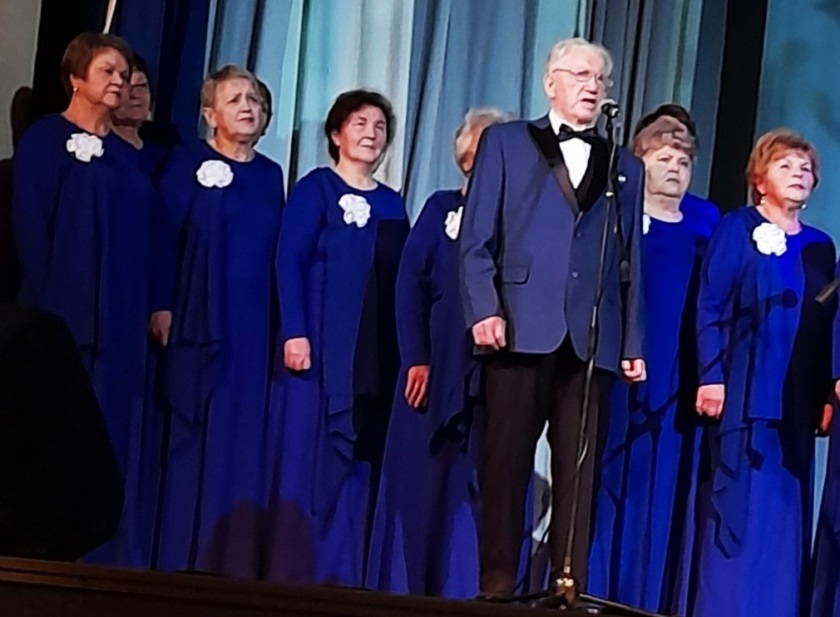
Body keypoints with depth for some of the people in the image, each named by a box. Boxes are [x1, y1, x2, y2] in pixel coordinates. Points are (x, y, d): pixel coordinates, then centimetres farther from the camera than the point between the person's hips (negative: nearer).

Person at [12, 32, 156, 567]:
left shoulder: (128, 156, 19)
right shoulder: (45, 139, 1)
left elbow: (143, 237, 15)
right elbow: (30, 227, -7)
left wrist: (146, 307, 4)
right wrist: (43, 304, -14)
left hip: (121, 318, 6)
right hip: (64, 312, -6)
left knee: (114, 440, 3)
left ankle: (112, 561, 5)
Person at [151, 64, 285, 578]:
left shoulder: (271, 174, 14)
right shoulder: (188, 162, 3)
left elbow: (278, 252, 12)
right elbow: (165, 235, -4)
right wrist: (162, 305, -13)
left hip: (255, 324, 4)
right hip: (200, 319, -4)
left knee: (245, 440, 2)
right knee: (193, 437, -3)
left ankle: (235, 562, 4)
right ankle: (183, 561, 1)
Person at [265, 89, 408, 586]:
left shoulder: (392, 203, 17)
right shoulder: (316, 188, 2)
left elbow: (399, 279, 14)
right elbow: (290, 263, -7)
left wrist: (408, 351, 7)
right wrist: (294, 332, -18)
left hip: (377, 354, 5)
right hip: (323, 348, -5)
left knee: (361, 464, 3)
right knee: (310, 458, -7)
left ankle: (343, 577, 7)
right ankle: (294, 575, -3)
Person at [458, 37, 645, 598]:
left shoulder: (625, 167, 19)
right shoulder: (506, 142, 11)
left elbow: (630, 261, 14)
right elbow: (477, 238, 3)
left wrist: (634, 344, 7)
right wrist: (484, 310, -9)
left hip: (592, 339, 2)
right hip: (521, 330, -2)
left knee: (580, 473, 1)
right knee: (505, 466, 0)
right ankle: (496, 587, 6)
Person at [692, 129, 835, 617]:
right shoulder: (737, 228, 0)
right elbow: (709, 306, -6)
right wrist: (710, 376, -14)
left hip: (797, 398, 5)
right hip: (743, 390, -5)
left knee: (784, 512, 5)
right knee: (736, 505, -6)